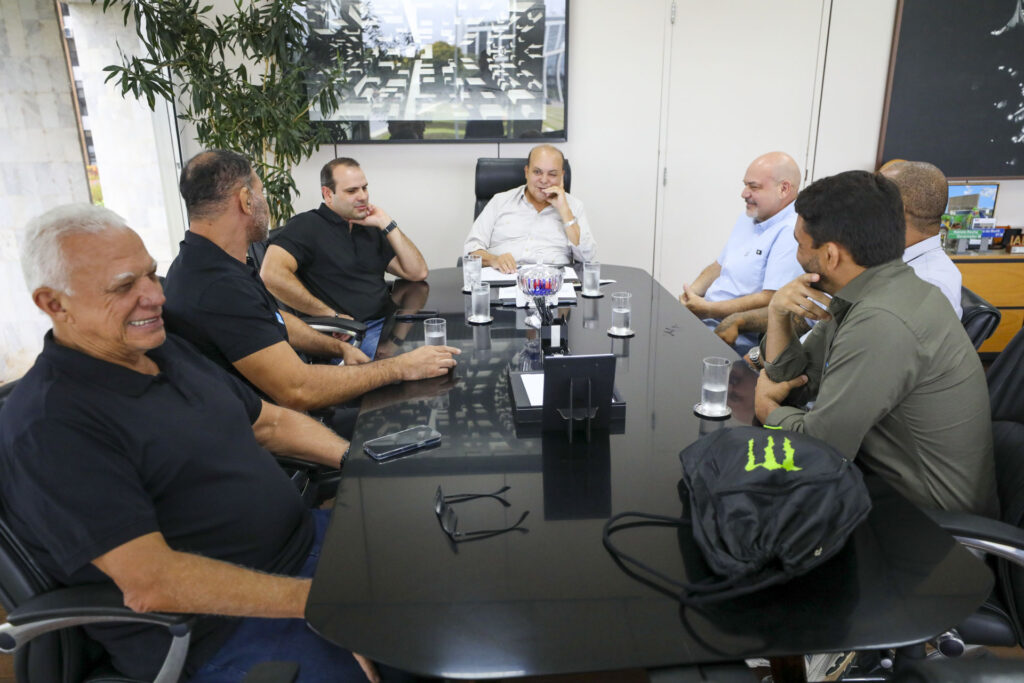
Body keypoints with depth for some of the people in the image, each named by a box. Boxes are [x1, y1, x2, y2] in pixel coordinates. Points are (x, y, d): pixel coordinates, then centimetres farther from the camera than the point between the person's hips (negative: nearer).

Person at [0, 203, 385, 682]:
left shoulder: (168, 350, 10)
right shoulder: (49, 427, -18)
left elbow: (270, 422, 16)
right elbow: (149, 584, -24)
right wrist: (316, 598, -25)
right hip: (219, 632, -8)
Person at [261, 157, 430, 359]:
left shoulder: (370, 229, 21)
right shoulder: (308, 225, 2)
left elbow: (418, 273, 14)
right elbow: (271, 275, -16)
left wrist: (387, 224, 7)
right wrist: (331, 314, -13)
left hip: (388, 324, 7)